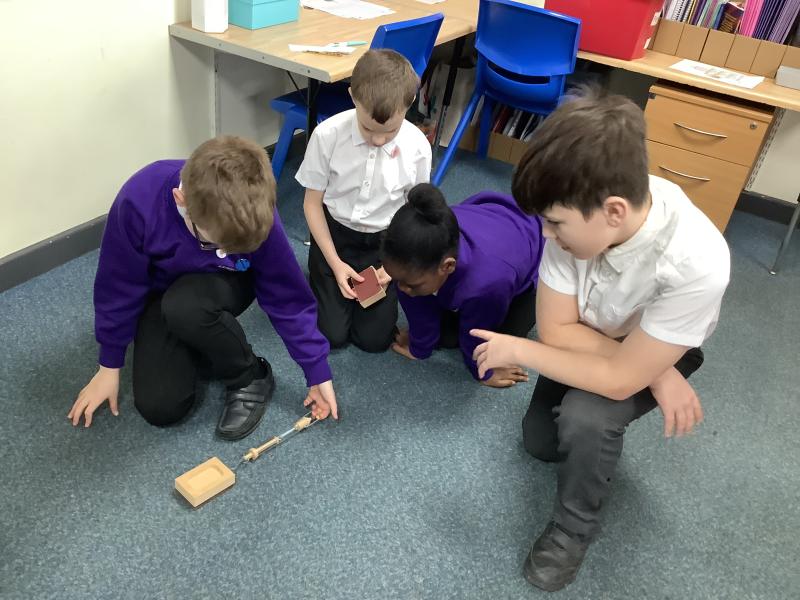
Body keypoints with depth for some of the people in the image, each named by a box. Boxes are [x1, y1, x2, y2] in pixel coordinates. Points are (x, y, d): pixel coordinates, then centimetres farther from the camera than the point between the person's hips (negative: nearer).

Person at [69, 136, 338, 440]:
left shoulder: (255, 216, -33)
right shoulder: (139, 203, -34)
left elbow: (287, 298, -18)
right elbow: (119, 288, -17)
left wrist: (318, 373, -12)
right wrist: (110, 366, -5)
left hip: (226, 284, -1)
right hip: (162, 293, 1)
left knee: (184, 307, -37)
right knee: (159, 408, -13)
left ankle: (250, 377, -9)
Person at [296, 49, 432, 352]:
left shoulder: (417, 147, -19)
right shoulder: (328, 134, -22)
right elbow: (313, 202, -9)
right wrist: (335, 262, -13)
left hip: (385, 243, 1)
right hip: (334, 234, 0)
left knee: (374, 339, -3)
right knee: (331, 333, -5)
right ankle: (320, 275, 25)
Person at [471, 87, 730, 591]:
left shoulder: (694, 264, -43)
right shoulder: (580, 209, -32)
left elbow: (620, 378, -34)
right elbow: (558, 329, -20)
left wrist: (518, 351, -25)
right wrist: (657, 378, -26)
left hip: (661, 351, -4)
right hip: (590, 340, 4)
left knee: (584, 416, -31)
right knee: (539, 443, 12)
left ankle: (574, 532, -2)